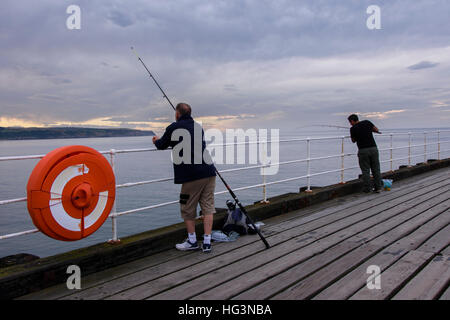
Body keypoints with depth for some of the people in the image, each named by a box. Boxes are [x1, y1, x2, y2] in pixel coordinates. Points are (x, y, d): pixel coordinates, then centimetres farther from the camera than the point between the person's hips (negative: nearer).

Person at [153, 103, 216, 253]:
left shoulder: (173, 128, 0)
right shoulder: (198, 126, 15)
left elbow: (161, 145, 14)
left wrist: (157, 140, 39)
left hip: (191, 175, -5)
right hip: (208, 172, 5)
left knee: (187, 209, 10)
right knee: (208, 207, 7)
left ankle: (192, 241, 19)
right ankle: (207, 243, 6)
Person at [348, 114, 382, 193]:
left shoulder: (353, 128, -3)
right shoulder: (367, 122, 6)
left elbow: (353, 140, 10)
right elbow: (376, 130, 17)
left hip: (363, 150, -3)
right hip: (373, 148, 3)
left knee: (365, 170, 6)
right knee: (376, 169, 10)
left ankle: (367, 188, 9)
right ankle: (378, 187, 14)